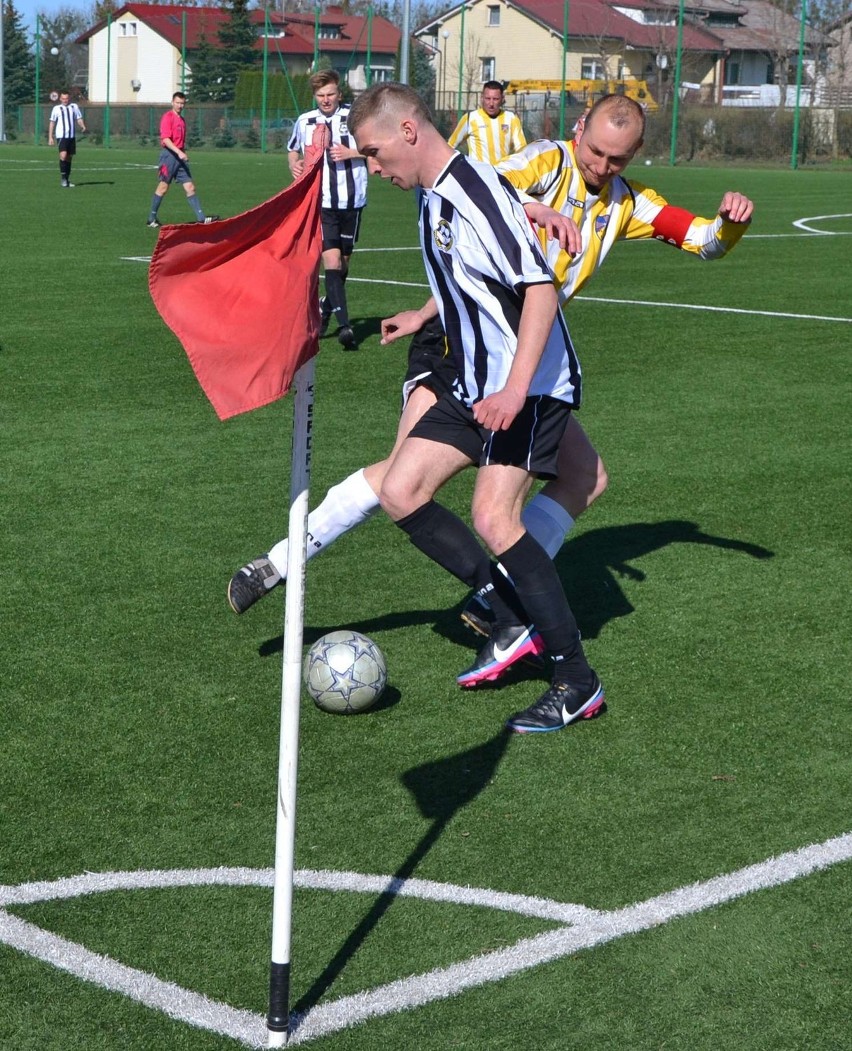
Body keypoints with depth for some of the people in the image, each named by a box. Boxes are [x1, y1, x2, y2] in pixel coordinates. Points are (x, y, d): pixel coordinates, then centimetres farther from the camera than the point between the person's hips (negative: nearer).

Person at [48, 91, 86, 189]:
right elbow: (52, 123, 4)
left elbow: (79, 118, 11)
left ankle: (67, 179, 18)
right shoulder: (56, 108, 1)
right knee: (63, 155, -21)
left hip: (72, 136, 4)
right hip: (61, 136, -4)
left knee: (69, 157, 9)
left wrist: (82, 126, -11)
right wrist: (50, 137, 0)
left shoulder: (74, 106, 8)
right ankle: (63, 177, -11)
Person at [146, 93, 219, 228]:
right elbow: (165, 139, -19)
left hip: (180, 156, 7)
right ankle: (151, 218, 9)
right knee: (163, 187, -2)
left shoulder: (182, 120, 17)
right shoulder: (168, 117, -8)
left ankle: (201, 218, -3)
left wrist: (183, 154, 17)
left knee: (190, 187, 1)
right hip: (169, 155, -7)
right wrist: (179, 152, -28)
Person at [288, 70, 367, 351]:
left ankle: (326, 308, 37)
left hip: (351, 201, 1)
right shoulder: (304, 122, 5)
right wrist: (295, 164, 1)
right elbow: (293, 150, 23)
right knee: (331, 259, -14)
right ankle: (344, 327, -20)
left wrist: (351, 153, -15)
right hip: (321, 202, 0)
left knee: (343, 261, 12)